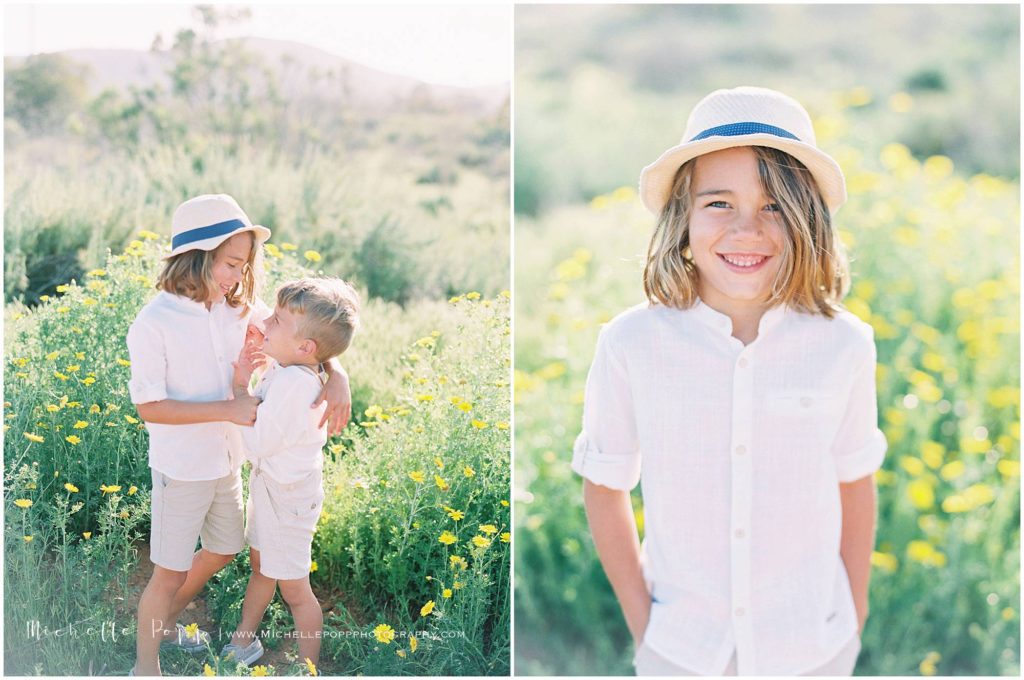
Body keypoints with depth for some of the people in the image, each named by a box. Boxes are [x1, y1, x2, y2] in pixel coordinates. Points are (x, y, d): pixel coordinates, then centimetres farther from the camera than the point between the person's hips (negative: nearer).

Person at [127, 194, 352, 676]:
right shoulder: (154, 324, -21)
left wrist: (335, 374, -20)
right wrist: (227, 410, -27)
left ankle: (165, 621, 47)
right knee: (169, 574, 5)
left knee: (223, 551, 23)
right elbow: (148, 406, -22)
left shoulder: (239, 308, -5)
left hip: (227, 461, 7)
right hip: (182, 468, -7)